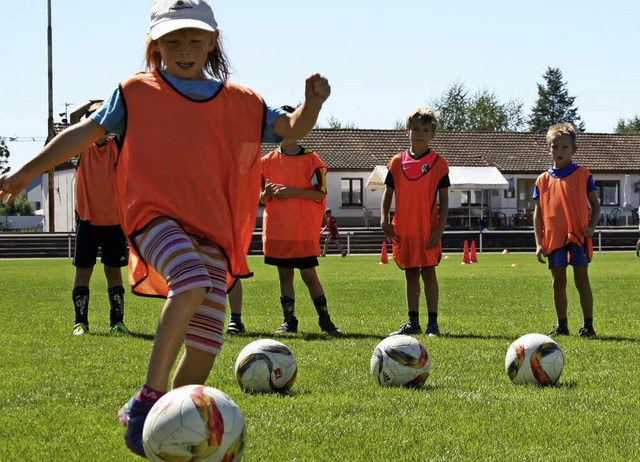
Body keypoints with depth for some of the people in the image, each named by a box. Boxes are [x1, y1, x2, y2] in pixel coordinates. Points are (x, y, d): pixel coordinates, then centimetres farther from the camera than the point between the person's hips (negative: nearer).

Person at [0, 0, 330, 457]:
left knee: (207, 340, -2)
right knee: (192, 282, -34)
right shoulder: (137, 93, 8)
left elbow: (291, 129, 14)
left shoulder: (241, 103, 13)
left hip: (212, 229, 4)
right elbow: (87, 132, 10)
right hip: (156, 214, -4)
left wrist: (312, 102, -8)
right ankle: (146, 402, -29)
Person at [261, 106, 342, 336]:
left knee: (309, 274, -4)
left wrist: (292, 191, -17)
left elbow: (320, 194, -6)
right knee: (284, 274, 6)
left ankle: (325, 320, 6)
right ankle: (289, 321, 12)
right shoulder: (268, 161, 9)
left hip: (304, 230, -3)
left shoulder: (310, 159, 0)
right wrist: (267, 193, -11)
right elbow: (261, 198, 12)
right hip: (277, 229, 3)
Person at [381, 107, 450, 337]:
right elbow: (388, 192, 11)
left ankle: (433, 323, 2)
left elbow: (444, 199, -2)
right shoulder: (397, 162, 7)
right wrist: (384, 220, -2)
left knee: (428, 273, -2)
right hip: (403, 230, 3)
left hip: (428, 230, -3)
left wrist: (440, 228, -9)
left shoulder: (438, 163, -1)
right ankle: (413, 323, 16)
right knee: (410, 275, 10)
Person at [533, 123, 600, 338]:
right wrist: (538, 242, 2)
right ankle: (562, 325, 17)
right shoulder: (543, 180, 8)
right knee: (558, 282, 8)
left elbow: (595, 205, 6)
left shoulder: (583, 175, 2)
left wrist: (591, 226, -12)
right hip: (553, 238, 3)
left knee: (582, 279, -5)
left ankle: (588, 325, 0)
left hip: (578, 236, -3)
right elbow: (538, 213, 10)